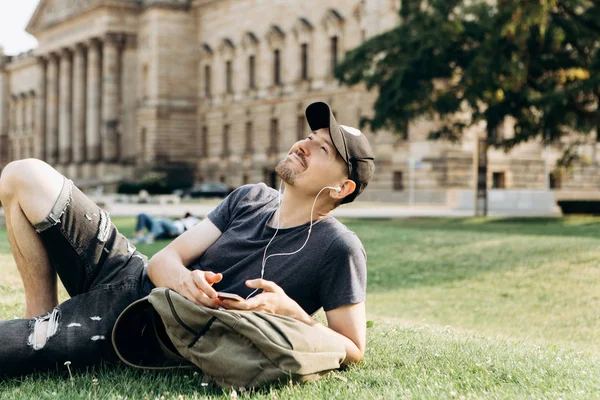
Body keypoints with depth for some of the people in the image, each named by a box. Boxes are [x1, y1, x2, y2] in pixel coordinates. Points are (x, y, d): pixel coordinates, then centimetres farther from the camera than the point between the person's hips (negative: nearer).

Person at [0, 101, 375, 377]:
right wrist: (183, 279, -24)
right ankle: (41, 320, 7)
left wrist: (289, 312, -27)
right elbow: (163, 260, 1)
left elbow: (352, 351, -11)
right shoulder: (251, 198, 6)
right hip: (136, 278, 7)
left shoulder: (338, 247, -12)